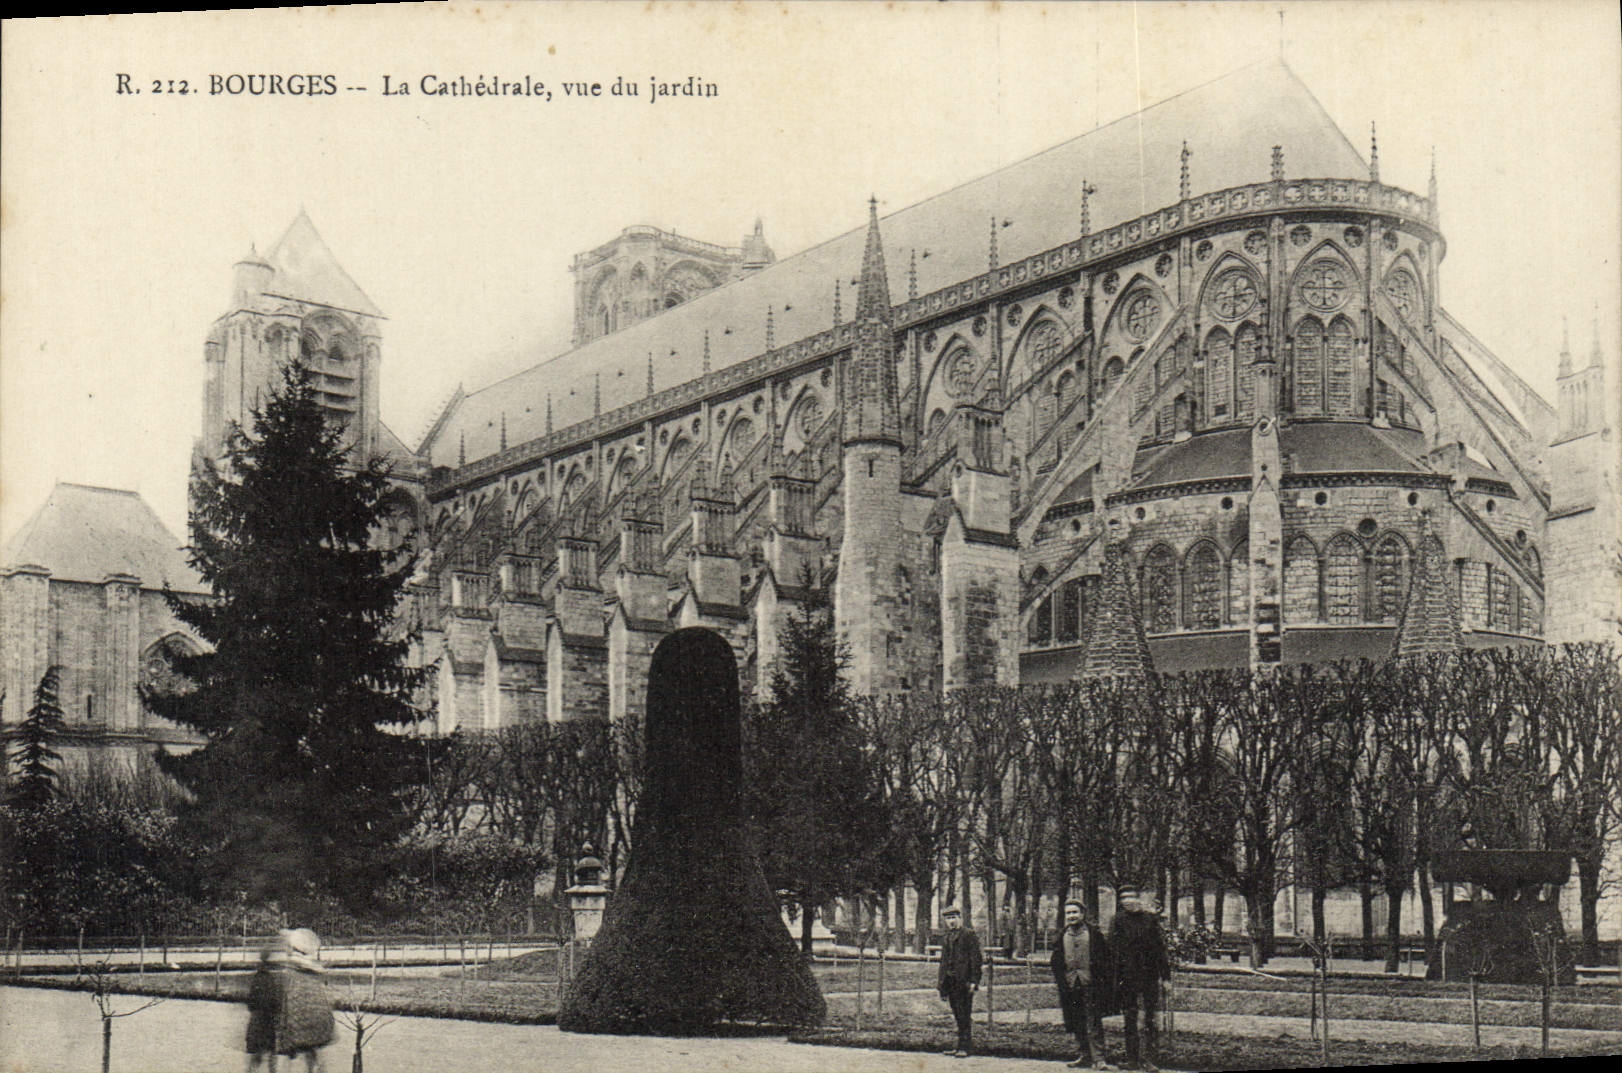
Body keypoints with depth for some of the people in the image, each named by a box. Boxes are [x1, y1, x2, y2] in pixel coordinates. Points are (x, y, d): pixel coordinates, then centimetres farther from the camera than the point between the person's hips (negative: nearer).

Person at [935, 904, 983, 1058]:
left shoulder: (969, 935, -4)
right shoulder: (946, 938, 18)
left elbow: (976, 959, -9)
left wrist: (973, 981, -15)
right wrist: (941, 982, 18)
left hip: (964, 982, -7)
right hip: (950, 982, 7)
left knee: (964, 1016, -7)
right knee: (958, 1016, 10)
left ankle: (964, 1048, -5)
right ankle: (961, 1046, 14)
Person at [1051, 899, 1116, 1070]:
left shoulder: (1094, 932, 0)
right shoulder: (1063, 935, 11)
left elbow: (1105, 957, -1)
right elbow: (1056, 960, 16)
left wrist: (1105, 981, -6)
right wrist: (1060, 979, 5)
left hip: (1091, 984, -5)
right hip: (1070, 985, 5)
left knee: (1094, 1023, -9)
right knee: (1077, 1024, 8)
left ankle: (1100, 1058, -9)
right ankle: (1085, 1057, 17)